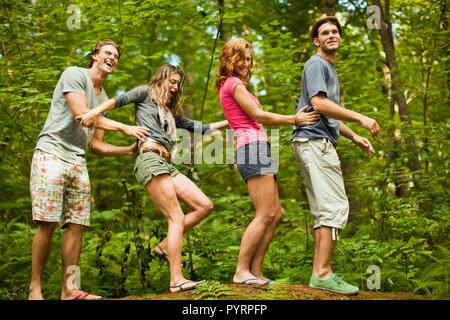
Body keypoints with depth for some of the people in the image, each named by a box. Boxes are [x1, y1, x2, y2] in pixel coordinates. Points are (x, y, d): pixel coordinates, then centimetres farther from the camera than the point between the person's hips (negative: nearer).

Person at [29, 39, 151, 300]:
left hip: (78, 163, 7)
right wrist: (124, 127, -11)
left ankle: (69, 289, 3)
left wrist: (129, 150, 10)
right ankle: (35, 289, -5)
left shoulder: (104, 99, 22)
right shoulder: (75, 74, 1)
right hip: (51, 154, -7)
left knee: (77, 225, -1)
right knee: (48, 224, -13)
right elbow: (81, 113, -13)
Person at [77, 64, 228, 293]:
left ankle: (165, 246, 7)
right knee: (177, 218, -13)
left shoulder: (169, 112, 32)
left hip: (165, 164, 8)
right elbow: (120, 100, -3)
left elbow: (197, 128, 33)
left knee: (205, 206, -1)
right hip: (149, 159, -8)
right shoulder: (146, 93, 13)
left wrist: (228, 123, 32)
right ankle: (176, 280, -14)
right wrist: (96, 111, -20)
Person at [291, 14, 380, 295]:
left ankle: (320, 272, 12)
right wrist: (360, 118, -18)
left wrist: (354, 137, 24)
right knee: (335, 208, -14)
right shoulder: (316, 64, -5)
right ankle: (323, 274, -14)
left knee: (324, 212, 9)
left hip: (321, 144, 11)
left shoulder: (330, 68, 27)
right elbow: (318, 104, -19)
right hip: (314, 142, -11)